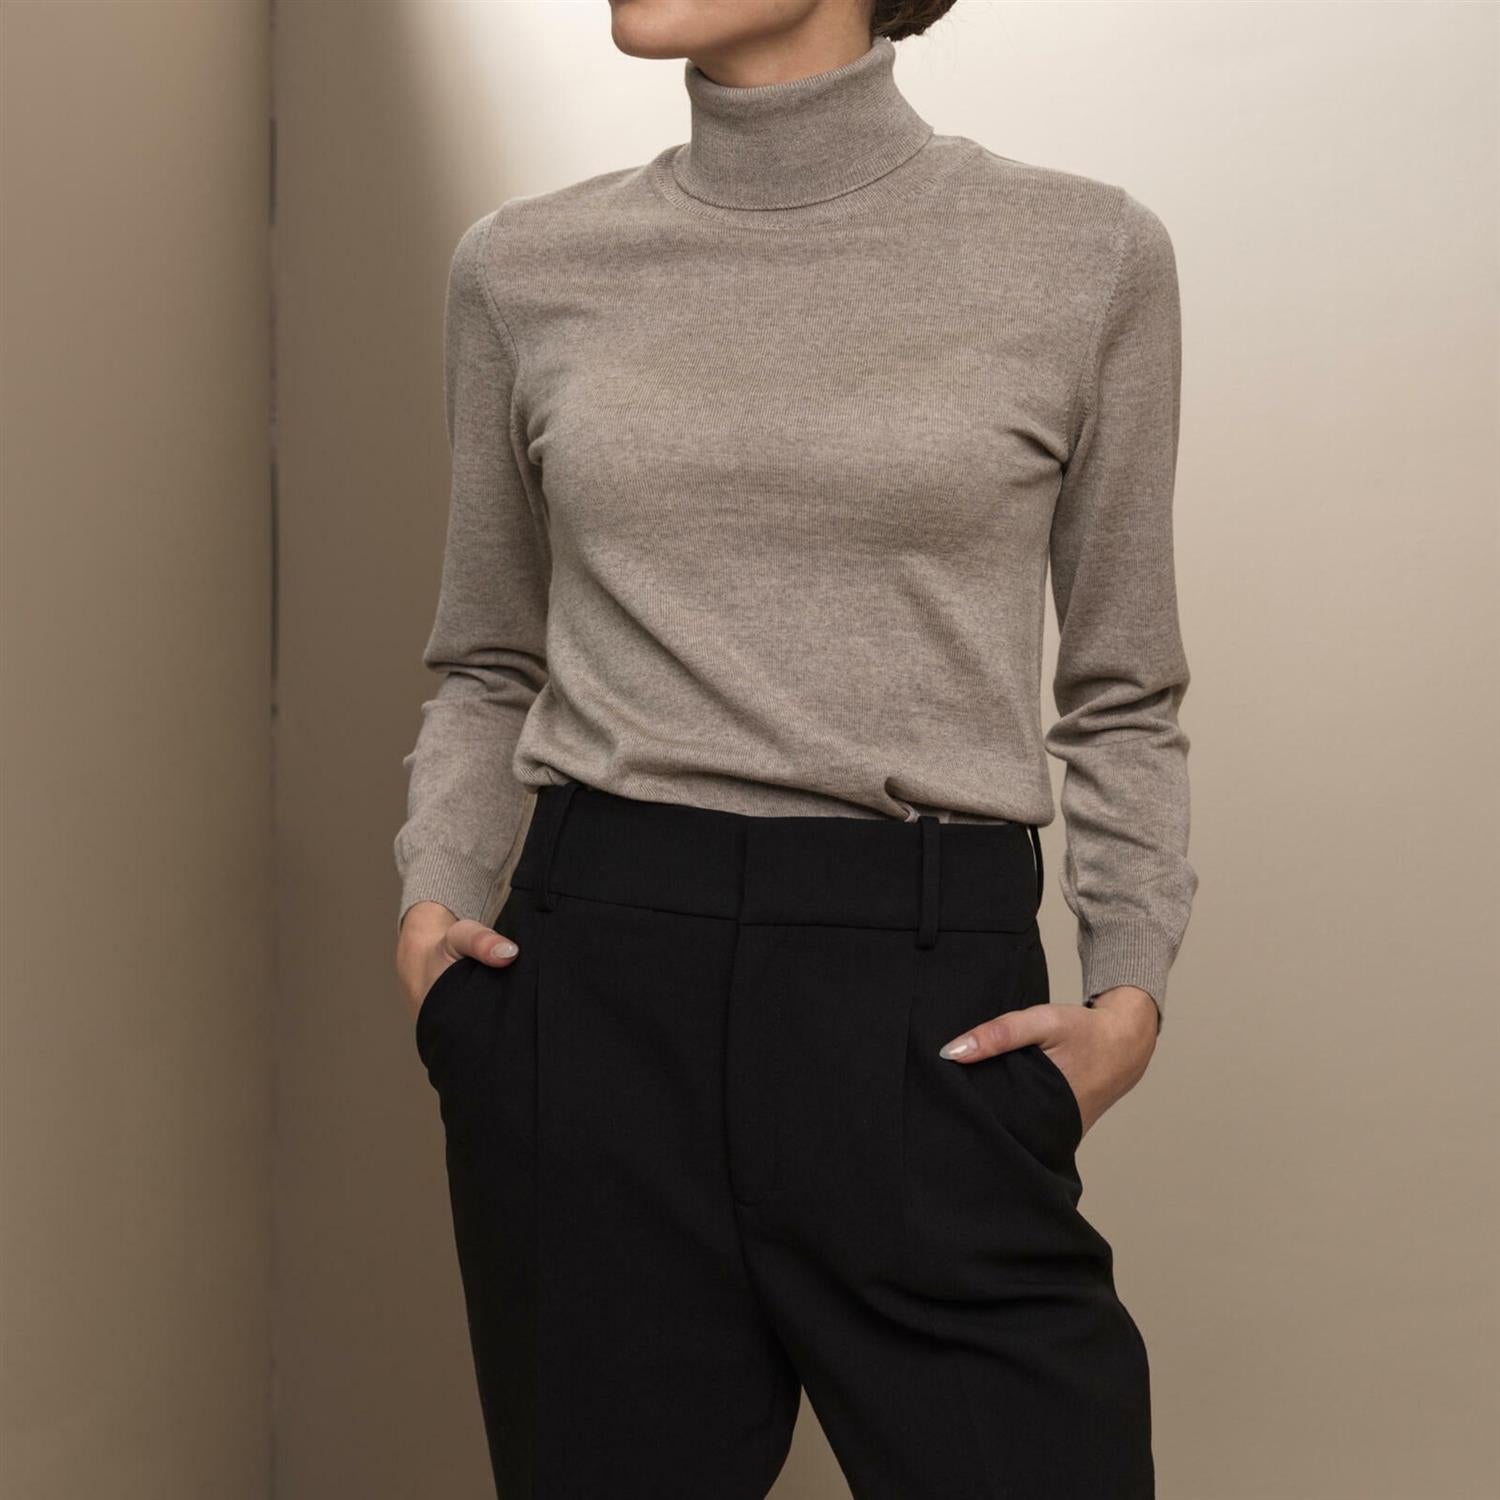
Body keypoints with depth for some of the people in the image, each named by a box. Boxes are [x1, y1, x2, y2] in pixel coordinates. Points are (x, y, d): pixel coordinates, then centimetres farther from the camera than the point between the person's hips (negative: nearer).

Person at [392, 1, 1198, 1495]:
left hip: (932, 1005, -1)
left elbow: (1119, 692, 8)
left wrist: (1131, 990, -4)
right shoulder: (523, 269, 7)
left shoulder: (1085, 253, 2)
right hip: (593, 986, 2)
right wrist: (434, 909, 1)